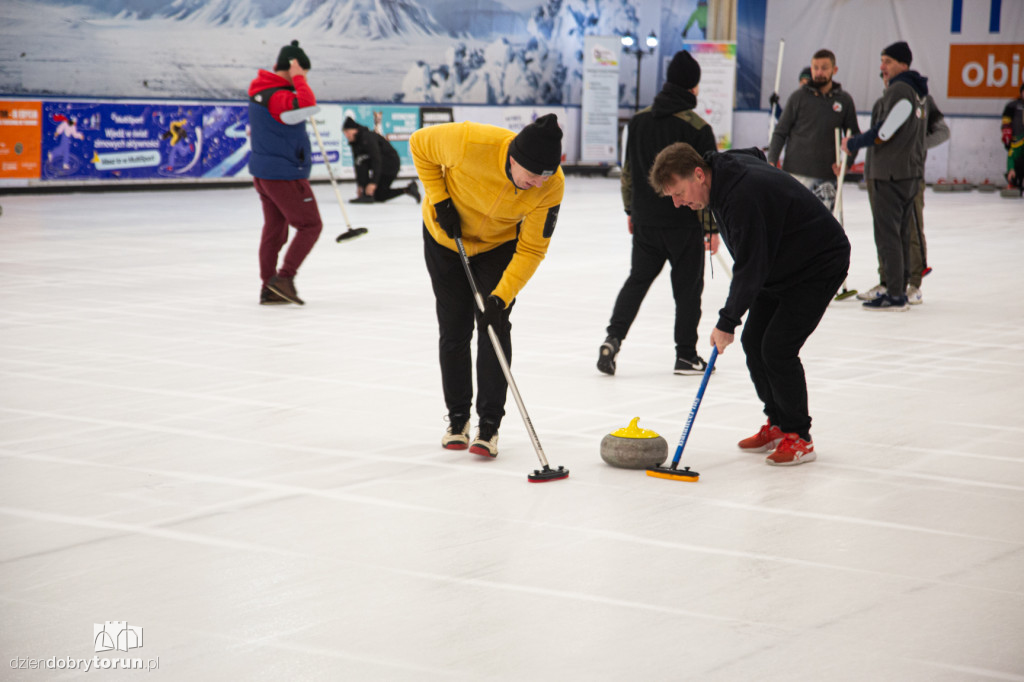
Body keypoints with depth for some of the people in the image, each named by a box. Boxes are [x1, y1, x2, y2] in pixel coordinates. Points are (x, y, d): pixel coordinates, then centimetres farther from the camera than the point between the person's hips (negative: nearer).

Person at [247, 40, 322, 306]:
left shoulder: (260, 91, 9)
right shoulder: (278, 97, -22)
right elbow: (306, 104, -40)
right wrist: (298, 79, -26)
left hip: (262, 172, 10)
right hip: (285, 174, -10)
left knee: (274, 228, 15)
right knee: (310, 225, -1)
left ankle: (269, 288, 16)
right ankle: (284, 277, -7)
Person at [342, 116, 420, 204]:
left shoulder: (367, 137, -25)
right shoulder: (355, 142, 4)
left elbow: (376, 160, -33)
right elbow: (356, 163, 5)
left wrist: (373, 182, -38)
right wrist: (359, 185, 1)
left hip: (391, 163, -10)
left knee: (362, 161, -25)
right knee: (379, 197, 11)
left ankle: (367, 195, -22)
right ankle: (408, 189, 15)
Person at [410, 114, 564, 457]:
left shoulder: (551, 185, -32)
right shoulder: (470, 142, -39)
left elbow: (531, 249, -24)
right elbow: (420, 144, -18)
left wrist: (502, 296, -34)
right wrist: (440, 200, -21)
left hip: (499, 244, 0)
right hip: (446, 236, 0)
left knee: (494, 326, -8)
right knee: (454, 329, 4)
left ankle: (489, 425, -1)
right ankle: (457, 417, 20)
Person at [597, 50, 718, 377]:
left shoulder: (639, 120, 2)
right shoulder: (698, 127, -13)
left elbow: (628, 170, 8)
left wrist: (631, 210, 19)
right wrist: (712, 226, -4)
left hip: (645, 221, 4)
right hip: (685, 223, -4)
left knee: (638, 279, 15)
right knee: (688, 286, 7)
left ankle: (613, 338, -1)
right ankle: (686, 355, 12)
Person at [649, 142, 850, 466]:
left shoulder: (744, 196, -33)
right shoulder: (724, 167, -5)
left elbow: (750, 267, -30)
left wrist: (727, 323, -20)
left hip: (819, 266, -10)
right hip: (780, 265, 10)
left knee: (778, 348, -15)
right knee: (753, 341, 8)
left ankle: (799, 438, -2)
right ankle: (777, 425, 20)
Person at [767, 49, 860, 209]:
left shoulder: (844, 100, 6)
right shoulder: (799, 96, 2)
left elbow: (854, 136, 14)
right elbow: (780, 132, 5)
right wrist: (771, 161, -5)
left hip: (826, 176, 1)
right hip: (796, 173, -1)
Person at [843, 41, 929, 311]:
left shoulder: (899, 90, -15)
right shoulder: (917, 93, 16)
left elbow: (885, 130, -20)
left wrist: (854, 143, -7)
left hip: (890, 174, -10)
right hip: (911, 173, 10)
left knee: (887, 234, -8)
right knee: (901, 233, 13)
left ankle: (894, 295, -9)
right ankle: (900, 290, 18)